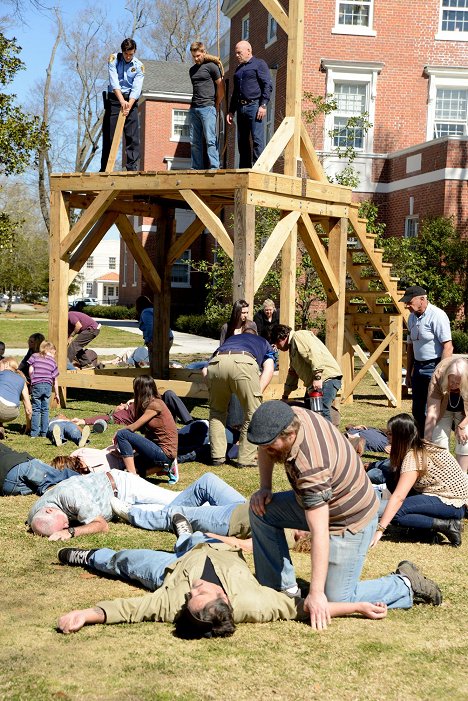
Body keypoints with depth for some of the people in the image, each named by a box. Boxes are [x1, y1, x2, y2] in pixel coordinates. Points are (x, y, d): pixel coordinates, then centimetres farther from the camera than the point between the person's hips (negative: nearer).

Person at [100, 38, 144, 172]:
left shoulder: (139, 66, -2)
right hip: (114, 98, -1)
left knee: (133, 136, -6)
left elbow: (136, 89, -11)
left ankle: (132, 168, -4)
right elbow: (114, 82, -16)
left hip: (131, 100, 1)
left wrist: (129, 106, -28)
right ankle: (104, 169, 4)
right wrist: (122, 101, -29)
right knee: (109, 135, 0)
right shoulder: (113, 59, -4)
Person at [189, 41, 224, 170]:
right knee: (194, 141, 4)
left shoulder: (211, 66, -1)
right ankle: (197, 169, 7)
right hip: (194, 109, 7)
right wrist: (193, 104, 14)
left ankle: (214, 168, -13)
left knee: (210, 140, -11)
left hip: (207, 108, -7)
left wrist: (217, 105, 3)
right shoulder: (192, 70, 19)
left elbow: (220, 87, 0)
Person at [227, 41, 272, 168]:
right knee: (242, 141, 5)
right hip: (241, 108, 8)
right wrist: (231, 111, 21)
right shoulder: (239, 69, 25)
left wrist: (263, 105, -16)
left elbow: (268, 85, -7)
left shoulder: (259, 64, 3)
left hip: (254, 106, -8)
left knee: (257, 139, -12)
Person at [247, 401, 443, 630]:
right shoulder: (291, 416, -15)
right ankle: (284, 589, 6)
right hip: (321, 501, 9)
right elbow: (266, 450, 10)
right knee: (261, 510, -3)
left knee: (337, 601, -7)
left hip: (350, 521, -9)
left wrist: (316, 594, -36)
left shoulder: (311, 467, -38)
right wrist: (265, 489, -5)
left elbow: (320, 534, -38)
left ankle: (406, 585, 12)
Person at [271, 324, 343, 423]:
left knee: (321, 411, -21)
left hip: (327, 378, -11)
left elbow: (314, 354, -20)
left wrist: (317, 377, -26)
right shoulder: (292, 347, 29)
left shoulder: (298, 336, -4)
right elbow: (292, 373, 37)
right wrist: (285, 396, 41)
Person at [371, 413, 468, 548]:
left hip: (453, 505, -10)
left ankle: (447, 525, -13)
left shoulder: (413, 457, -21)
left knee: (395, 513, -19)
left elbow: (398, 497, -26)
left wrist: (380, 530, -27)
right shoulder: (424, 446, 7)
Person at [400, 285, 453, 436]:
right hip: (418, 367, 9)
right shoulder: (412, 317, 11)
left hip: (434, 367, -8)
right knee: (417, 410, 13)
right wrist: (409, 373, 21)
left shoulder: (437, 315, -14)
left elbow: (448, 346, -18)